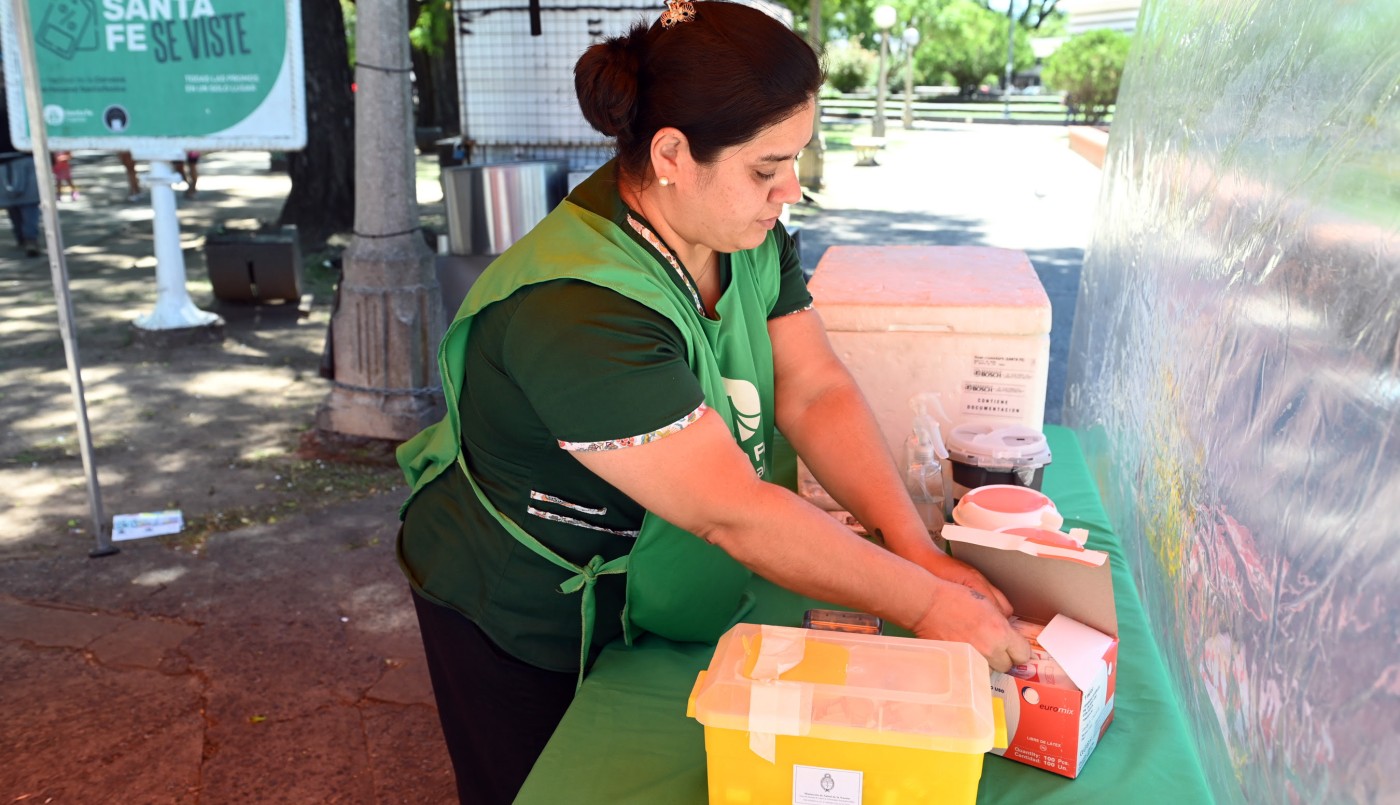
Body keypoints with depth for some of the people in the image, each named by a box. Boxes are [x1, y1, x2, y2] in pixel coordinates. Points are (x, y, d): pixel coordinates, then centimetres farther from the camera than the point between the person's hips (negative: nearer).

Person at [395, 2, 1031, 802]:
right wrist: (928, 603, -31)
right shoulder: (575, 310, -36)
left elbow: (816, 393, -12)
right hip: (519, 630, -7)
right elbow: (735, 514, -36)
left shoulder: (749, 234, -10)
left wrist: (923, 552, -22)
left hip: (649, 600, 7)